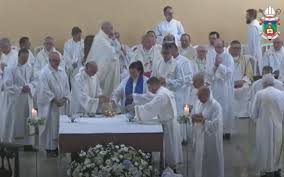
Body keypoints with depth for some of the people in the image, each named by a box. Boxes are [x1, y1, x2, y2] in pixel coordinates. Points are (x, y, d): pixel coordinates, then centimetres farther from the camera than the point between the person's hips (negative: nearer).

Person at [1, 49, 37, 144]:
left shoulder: (29, 67, 5)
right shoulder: (11, 68, -12)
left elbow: (34, 81, 12)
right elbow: (7, 85, -15)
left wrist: (29, 87, -10)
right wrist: (20, 89, -20)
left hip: (26, 100, 5)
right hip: (14, 100, -5)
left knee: (26, 124, 12)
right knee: (13, 124, 0)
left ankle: (25, 145, 23)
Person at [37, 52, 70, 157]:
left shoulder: (62, 71, 10)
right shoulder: (45, 72, -10)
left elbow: (67, 86, 10)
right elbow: (45, 89, -16)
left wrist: (64, 98, -4)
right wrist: (55, 99, -18)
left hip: (61, 104, 6)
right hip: (49, 105, -6)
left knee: (60, 125, 7)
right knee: (50, 125, 0)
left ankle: (57, 146, 16)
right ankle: (49, 148, 7)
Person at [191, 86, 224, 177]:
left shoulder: (215, 106, -17)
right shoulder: (198, 103, 5)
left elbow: (215, 124, -23)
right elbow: (192, 116, 9)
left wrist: (202, 120, -27)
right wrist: (195, 117, -13)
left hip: (210, 138, -7)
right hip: (199, 136, 7)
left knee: (210, 162, 4)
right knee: (199, 159, 15)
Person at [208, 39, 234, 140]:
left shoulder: (228, 57, -5)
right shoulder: (213, 58, 11)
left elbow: (229, 72, -15)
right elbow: (210, 73, 6)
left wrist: (219, 65, -15)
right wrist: (215, 65, -10)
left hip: (226, 87, -5)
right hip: (215, 87, 5)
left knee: (226, 109, -1)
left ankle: (227, 131, 5)